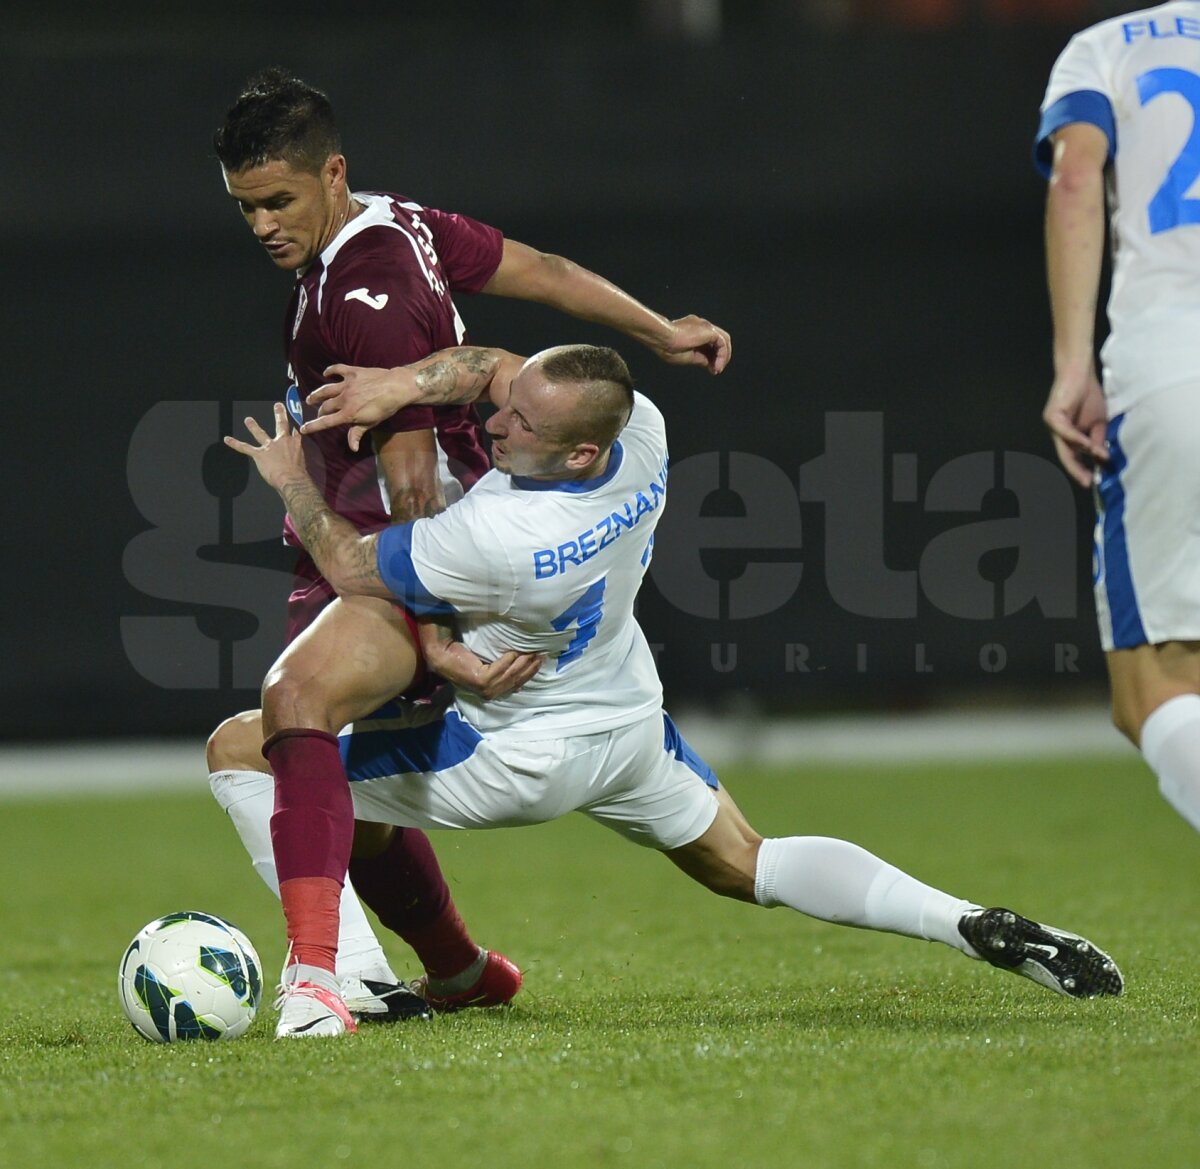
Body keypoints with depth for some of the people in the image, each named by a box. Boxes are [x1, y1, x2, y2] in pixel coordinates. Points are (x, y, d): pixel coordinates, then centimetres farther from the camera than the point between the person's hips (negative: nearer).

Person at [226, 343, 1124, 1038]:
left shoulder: (498, 537, -37)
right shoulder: (641, 429, -19)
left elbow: (354, 570, -20)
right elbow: (492, 365, -4)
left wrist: (294, 484, -5)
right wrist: (406, 383, -21)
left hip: (522, 757, -7)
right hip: (632, 721, 7)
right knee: (745, 865, 22)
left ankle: (317, 980, -8)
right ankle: (975, 926, 7)